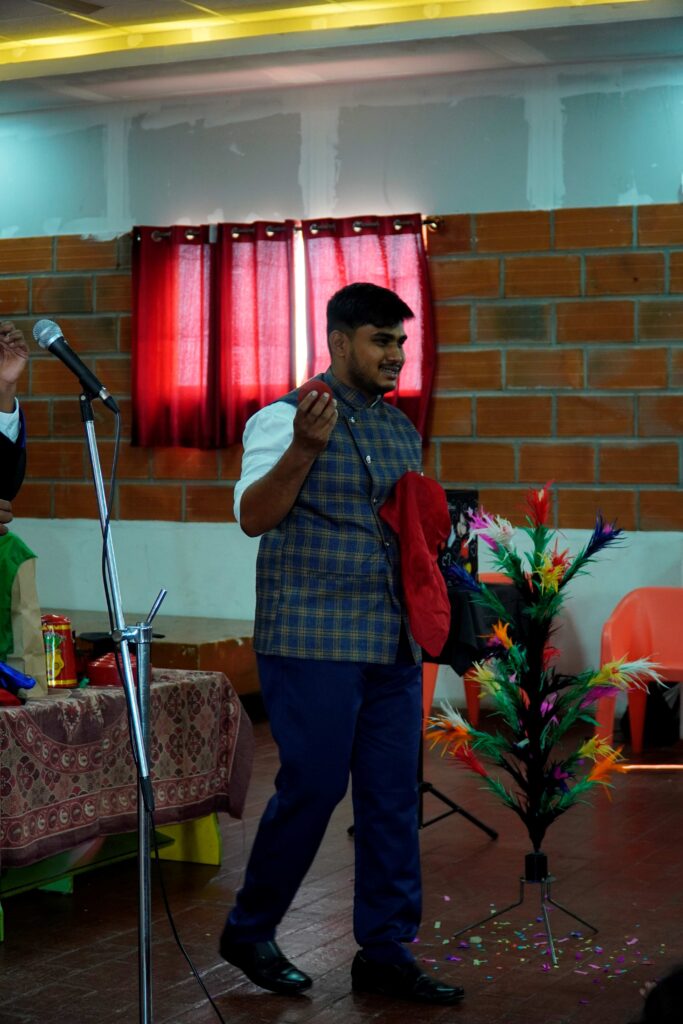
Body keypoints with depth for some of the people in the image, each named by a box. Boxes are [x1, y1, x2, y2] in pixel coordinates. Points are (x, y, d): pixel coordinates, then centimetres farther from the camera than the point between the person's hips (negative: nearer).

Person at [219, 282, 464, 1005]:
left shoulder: (401, 430, 17)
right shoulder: (285, 418, -4)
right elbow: (254, 516, -14)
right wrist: (304, 448, -27)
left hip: (393, 646, 7)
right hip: (313, 642, -7)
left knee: (393, 800, 6)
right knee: (311, 789, -3)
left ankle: (385, 952, 16)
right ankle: (248, 932, 17)